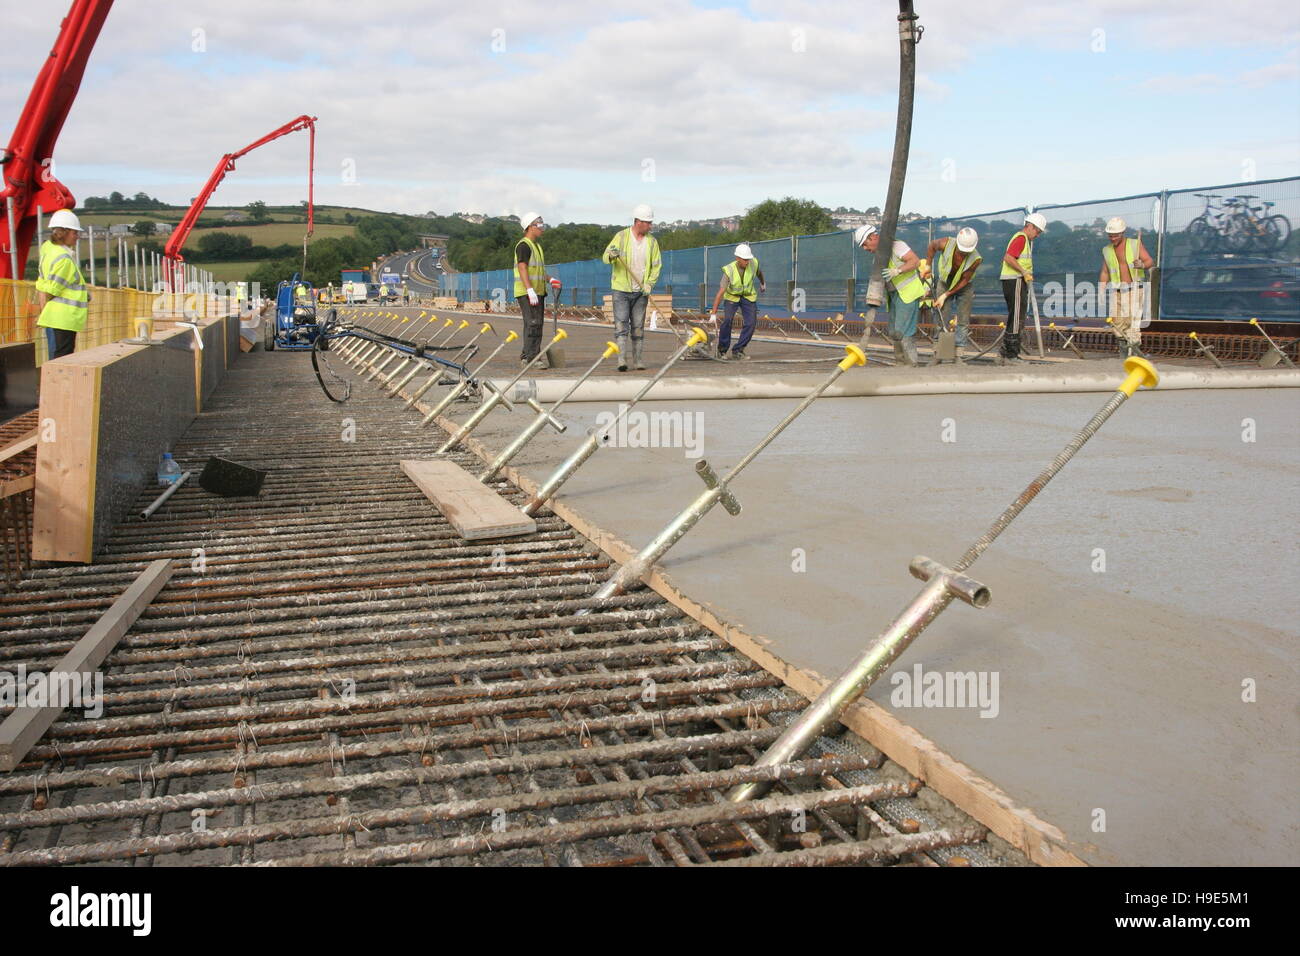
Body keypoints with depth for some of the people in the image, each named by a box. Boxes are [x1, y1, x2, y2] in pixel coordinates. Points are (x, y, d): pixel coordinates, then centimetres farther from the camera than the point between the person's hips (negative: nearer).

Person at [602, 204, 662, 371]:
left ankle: (639, 360, 12)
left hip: (641, 291, 3)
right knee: (621, 325, -10)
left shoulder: (652, 241, 5)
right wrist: (612, 254, -30)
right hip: (621, 289, -3)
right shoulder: (621, 237, -4)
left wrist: (649, 283, -9)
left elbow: (656, 265, 6)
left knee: (638, 326, 7)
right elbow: (605, 257, -6)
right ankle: (622, 361, -14)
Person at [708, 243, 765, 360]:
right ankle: (722, 351, -5)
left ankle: (738, 351, 2)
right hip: (732, 296, -3)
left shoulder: (753, 263, -20)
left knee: (751, 323, -10)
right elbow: (720, 293, -32)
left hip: (748, 296, 3)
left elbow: (759, 272, 7)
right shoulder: (729, 270, -30)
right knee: (727, 320, -21)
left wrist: (762, 283, 28)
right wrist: (713, 314, -37)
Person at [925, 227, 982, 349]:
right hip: (944, 282, 2)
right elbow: (932, 245, -5)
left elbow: (964, 280, -22)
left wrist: (945, 295, -23)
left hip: (964, 287, -1)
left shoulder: (975, 259, -31)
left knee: (963, 321, -4)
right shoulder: (946, 244, -29)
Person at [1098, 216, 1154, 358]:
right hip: (1117, 291, 3)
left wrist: (1142, 265, -31)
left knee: (1133, 318, -15)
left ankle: (1133, 347, -14)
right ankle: (1124, 342, 22)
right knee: (1117, 321, -1)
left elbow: (1150, 261, -8)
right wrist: (1101, 292, 2)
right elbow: (1105, 273, 12)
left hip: (1135, 289, -3)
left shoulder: (1136, 244, -2)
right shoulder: (1107, 250, 7)